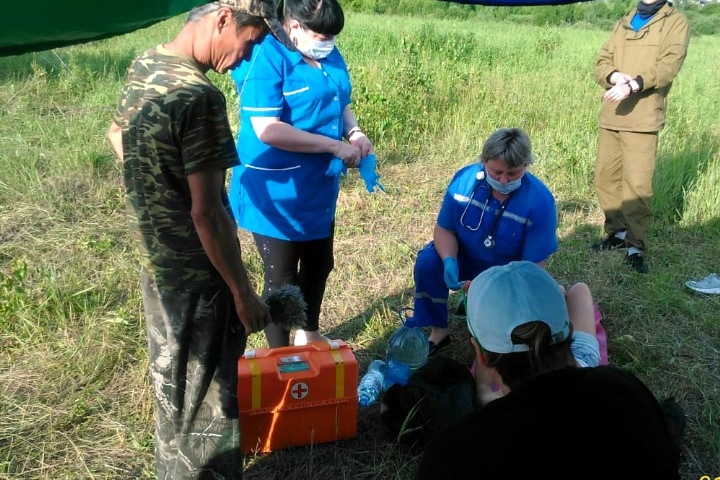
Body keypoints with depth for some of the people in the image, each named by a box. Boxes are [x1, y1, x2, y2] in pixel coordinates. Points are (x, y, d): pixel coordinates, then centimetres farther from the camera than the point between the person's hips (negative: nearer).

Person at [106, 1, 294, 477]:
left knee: (172, 383, 26)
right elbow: (206, 213, -26)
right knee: (205, 401, 9)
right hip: (197, 277, -9)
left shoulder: (144, 64, 3)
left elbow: (118, 134, 20)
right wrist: (243, 292, -17)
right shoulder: (200, 96, -26)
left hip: (155, 263, 9)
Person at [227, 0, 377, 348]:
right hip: (275, 193, -8)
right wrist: (335, 146, -24)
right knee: (281, 278, 5)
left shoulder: (329, 56, 4)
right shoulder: (266, 58, -20)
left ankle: (309, 334, 46)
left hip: (318, 188, 8)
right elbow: (267, 130, -28)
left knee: (319, 265, 22)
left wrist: (354, 132, -5)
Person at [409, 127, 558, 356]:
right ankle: (438, 332, -8)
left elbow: (534, 264, -22)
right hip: (465, 258, 2)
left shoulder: (540, 200, -25)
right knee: (428, 261, -26)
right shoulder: (465, 179, -20)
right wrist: (449, 261, -32)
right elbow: (444, 229, -10)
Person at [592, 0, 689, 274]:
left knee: (637, 183, -11)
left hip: (642, 118, -5)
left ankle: (636, 247, -2)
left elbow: (669, 65, -11)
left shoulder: (675, 22, 4)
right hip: (610, 115, 6)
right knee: (604, 176, 9)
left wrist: (633, 85, -27)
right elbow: (602, 61, 11)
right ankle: (618, 232, 24)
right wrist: (616, 76, -13)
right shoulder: (624, 23, 20)